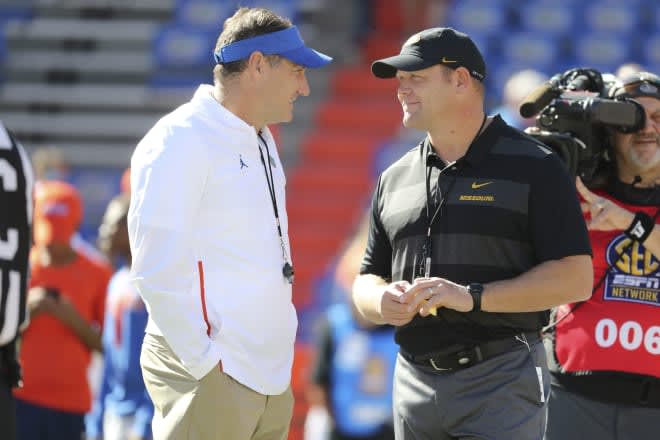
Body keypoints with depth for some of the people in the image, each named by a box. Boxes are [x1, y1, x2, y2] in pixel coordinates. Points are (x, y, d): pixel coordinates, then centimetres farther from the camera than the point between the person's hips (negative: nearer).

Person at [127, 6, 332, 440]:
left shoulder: (261, 142, 17)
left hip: (270, 379, 8)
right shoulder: (180, 141, -11)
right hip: (209, 382, -8)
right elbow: (158, 271, -16)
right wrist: (205, 363, -16)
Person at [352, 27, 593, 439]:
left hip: (502, 380, -6)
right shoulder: (395, 179, 14)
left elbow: (575, 279, -9)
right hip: (416, 384, 6)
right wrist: (383, 302, -7)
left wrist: (472, 296, -19)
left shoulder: (533, 168, -3)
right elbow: (368, 281, 19)